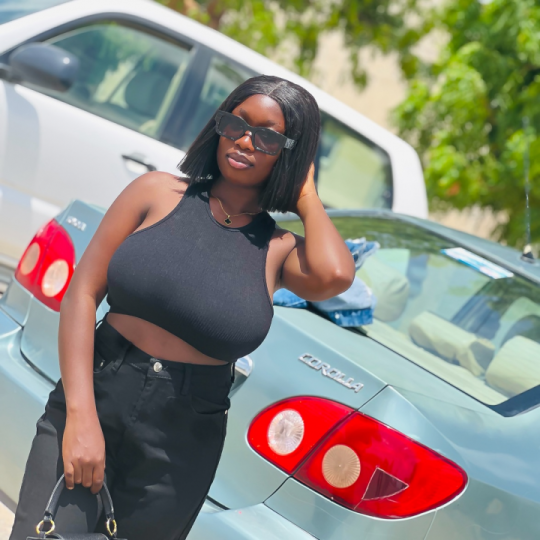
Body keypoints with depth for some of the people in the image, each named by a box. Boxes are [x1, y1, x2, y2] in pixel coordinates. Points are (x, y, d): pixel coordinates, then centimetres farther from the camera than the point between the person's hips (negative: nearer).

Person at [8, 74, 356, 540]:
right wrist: (81, 416, -13)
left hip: (180, 447, 1)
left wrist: (307, 195, -4)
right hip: (95, 400, 0)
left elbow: (334, 275, -23)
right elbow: (83, 293, -3)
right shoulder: (158, 194, 1)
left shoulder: (280, 250, 1)